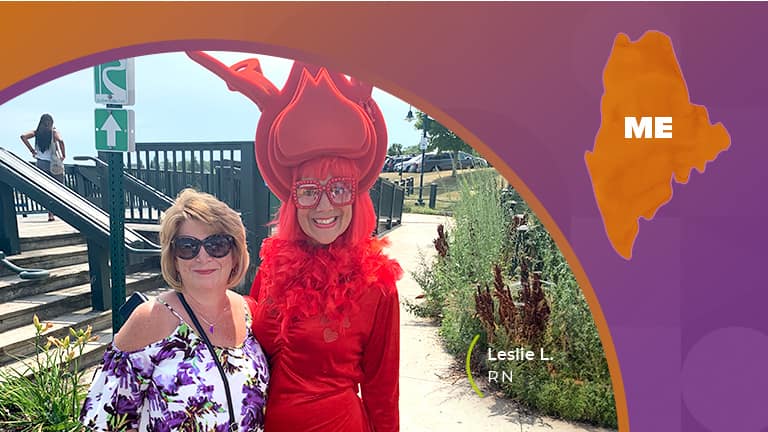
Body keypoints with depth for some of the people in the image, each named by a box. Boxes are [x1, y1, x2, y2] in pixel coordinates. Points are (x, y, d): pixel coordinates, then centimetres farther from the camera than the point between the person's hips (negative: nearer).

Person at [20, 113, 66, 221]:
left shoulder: (37, 132, 6)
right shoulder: (54, 132, -4)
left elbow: (23, 136, -6)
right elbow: (60, 140, -23)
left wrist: (31, 149, -1)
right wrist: (63, 155, -13)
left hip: (40, 163, 3)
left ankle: (51, 214, 7)